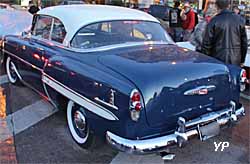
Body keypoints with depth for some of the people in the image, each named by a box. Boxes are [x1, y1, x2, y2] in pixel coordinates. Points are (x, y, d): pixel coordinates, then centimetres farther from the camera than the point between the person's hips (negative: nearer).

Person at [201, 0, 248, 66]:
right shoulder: (240, 20, 3)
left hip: (218, 60, -3)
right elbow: (244, 42, 9)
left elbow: (207, 43, -6)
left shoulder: (214, 21, -7)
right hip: (235, 61, 3)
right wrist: (242, 60, 18)